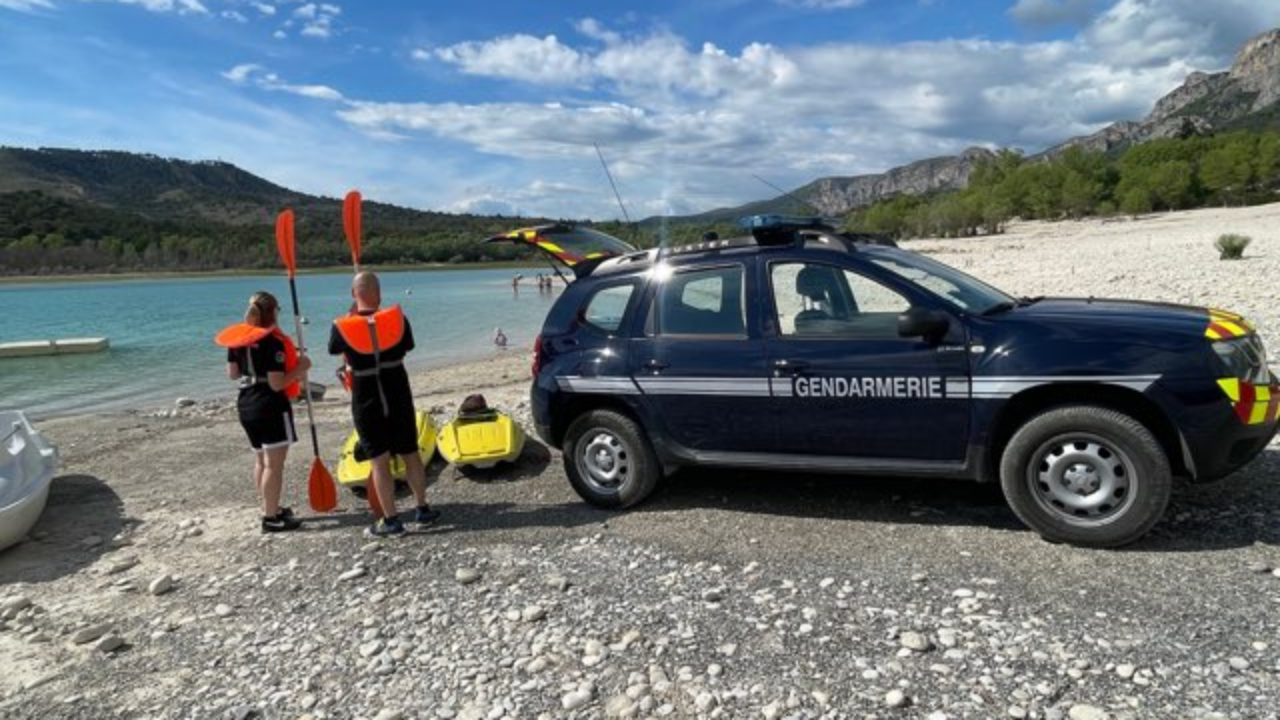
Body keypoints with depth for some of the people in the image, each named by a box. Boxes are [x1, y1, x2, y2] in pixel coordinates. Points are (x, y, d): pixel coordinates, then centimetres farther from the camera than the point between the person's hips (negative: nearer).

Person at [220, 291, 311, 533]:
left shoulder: (237, 338, 5)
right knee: (274, 463, -3)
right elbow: (277, 383, -21)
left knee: (261, 461, 18)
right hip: (271, 406, -9)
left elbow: (232, 373, 13)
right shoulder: (273, 341, -18)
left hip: (246, 405, 9)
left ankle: (271, 509, 29)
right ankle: (271, 518, 1)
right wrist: (300, 368, -9)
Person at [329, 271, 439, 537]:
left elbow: (333, 350, 8)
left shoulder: (343, 327, -13)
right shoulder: (397, 318, -9)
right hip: (399, 398, 2)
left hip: (366, 403, -2)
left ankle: (391, 520, 7)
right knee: (411, 455, 14)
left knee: (379, 462, 4)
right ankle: (422, 510, 24)